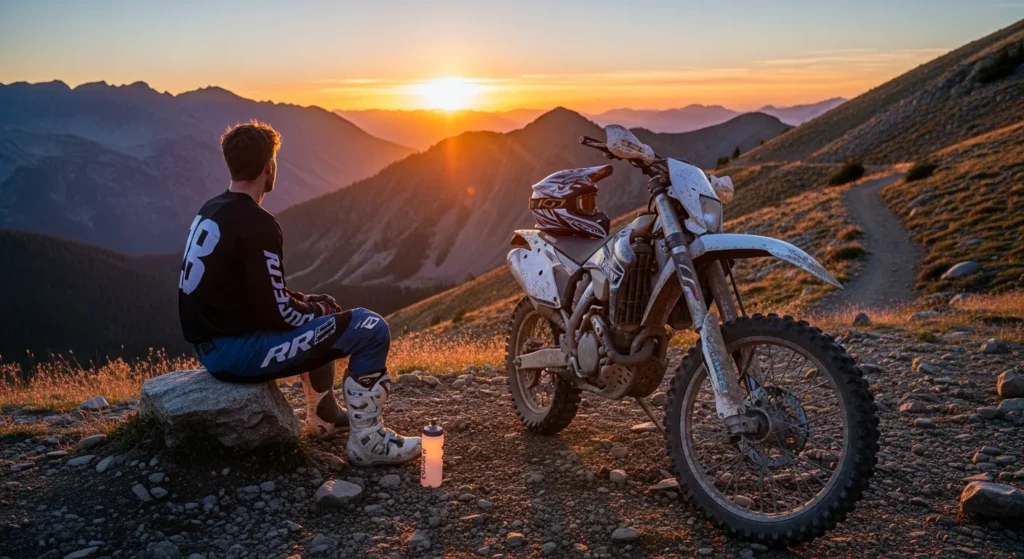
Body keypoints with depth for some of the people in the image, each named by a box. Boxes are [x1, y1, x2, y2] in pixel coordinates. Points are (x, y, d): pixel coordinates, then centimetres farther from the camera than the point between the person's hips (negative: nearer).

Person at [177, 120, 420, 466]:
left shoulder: (210, 210, 10)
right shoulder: (256, 223, -20)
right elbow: (276, 313, -20)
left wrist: (311, 302, 13)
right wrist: (319, 309, 1)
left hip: (211, 343, 10)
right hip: (238, 350, -10)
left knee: (315, 316, 33)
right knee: (370, 329, -10)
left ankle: (324, 416, 41)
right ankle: (367, 443, -2)